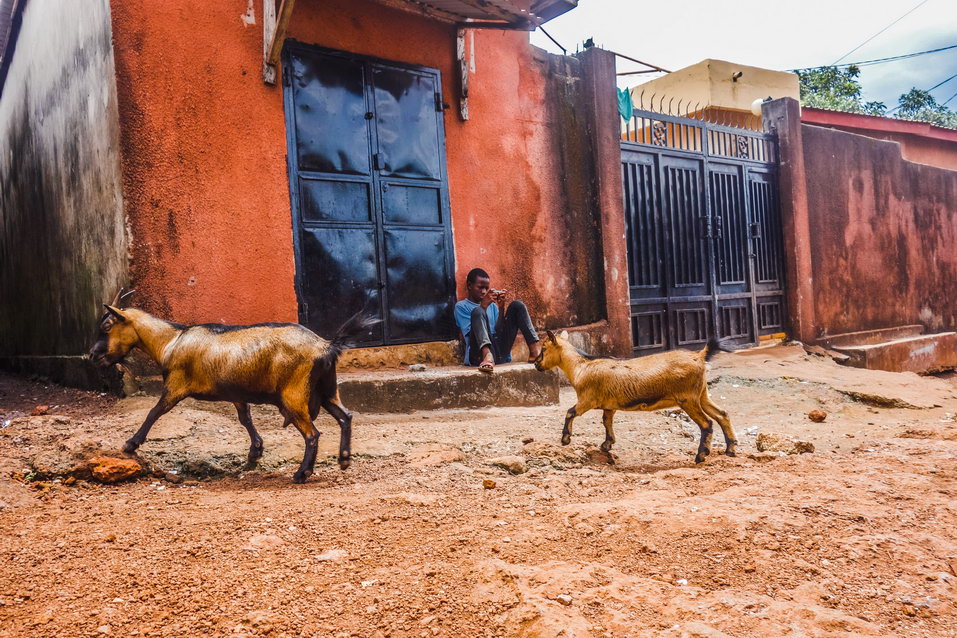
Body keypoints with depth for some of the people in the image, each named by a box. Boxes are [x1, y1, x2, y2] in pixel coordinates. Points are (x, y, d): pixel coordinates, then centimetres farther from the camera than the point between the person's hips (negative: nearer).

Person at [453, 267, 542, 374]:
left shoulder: (492, 305, 24)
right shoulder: (461, 306, 9)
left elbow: (499, 332, 11)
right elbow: (472, 333, -5)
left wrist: (501, 307, 0)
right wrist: (483, 307, -11)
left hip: (500, 355, 5)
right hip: (480, 356, -5)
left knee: (517, 305, -2)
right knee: (477, 311, -27)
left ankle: (535, 350, -21)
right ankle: (487, 355, -51)